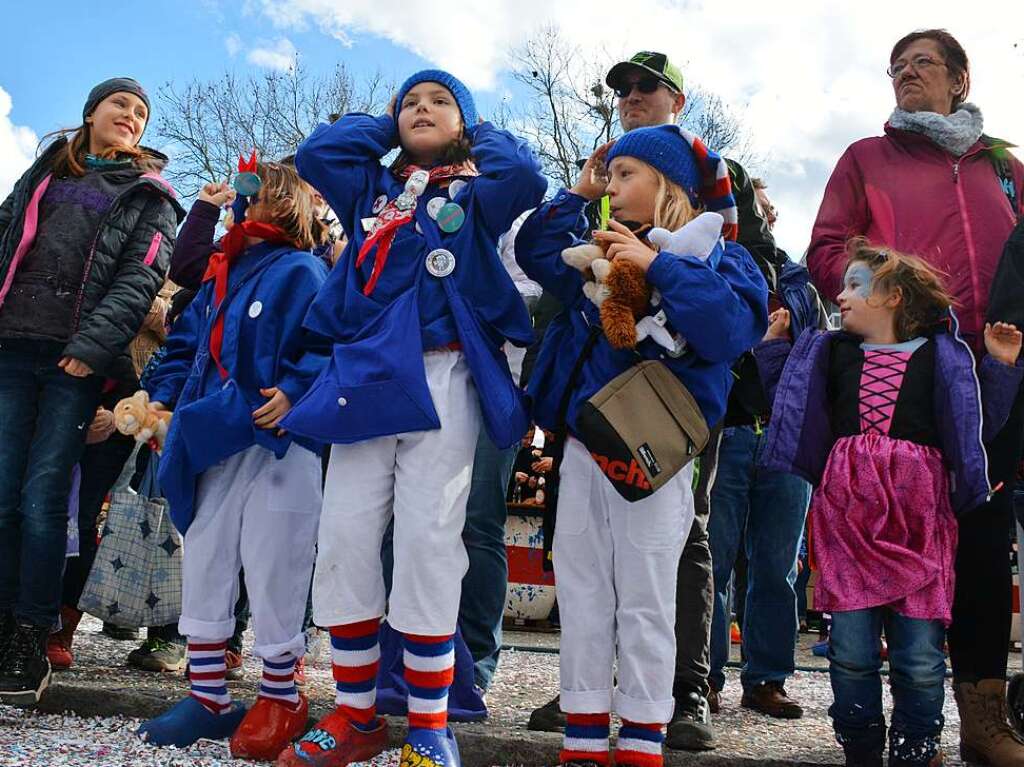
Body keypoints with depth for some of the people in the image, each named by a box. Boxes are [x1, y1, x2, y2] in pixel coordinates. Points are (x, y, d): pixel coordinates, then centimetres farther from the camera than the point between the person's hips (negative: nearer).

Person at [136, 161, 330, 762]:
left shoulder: (301, 273, -4)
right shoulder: (219, 277, 19)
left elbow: (326, 347, -14)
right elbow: (187, 345, 25)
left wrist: (293, 391, -28)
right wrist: (163, 396, 13)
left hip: (277, 447, -8)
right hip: (215, 448, 8)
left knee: (272, 576, -2)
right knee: (203, 570, 11)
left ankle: (281, 699, 17)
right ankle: (208, 699, 25)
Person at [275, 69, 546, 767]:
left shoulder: (477, 192, 13)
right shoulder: (372, 189, 22)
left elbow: (526, 175, -8)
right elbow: (316, 152, 8)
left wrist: (479, 133, 11)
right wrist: (384, 126, 22)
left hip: (442, 381, -3)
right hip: (365, 377, 4)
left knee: (428, 539, -9)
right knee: (345, 538, -2)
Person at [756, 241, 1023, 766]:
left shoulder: (941, 355, 7)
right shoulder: (831, 352, 15)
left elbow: (981, 421, 7)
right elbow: (790, 401, 21)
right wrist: (774, 346, 16)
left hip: (917, 511, -2)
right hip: (847, 507, 2)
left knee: (920, 651, 0)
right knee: (851, 645, 2)